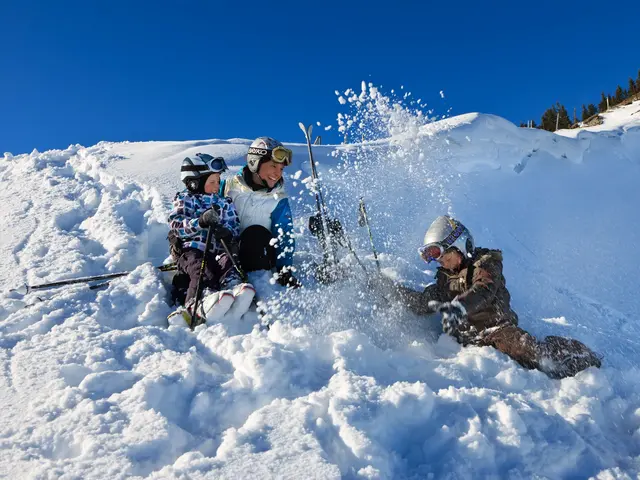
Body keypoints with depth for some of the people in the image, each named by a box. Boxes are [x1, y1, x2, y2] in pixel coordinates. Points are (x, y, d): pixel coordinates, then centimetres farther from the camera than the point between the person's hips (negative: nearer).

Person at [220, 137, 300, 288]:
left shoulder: (279, 200, 2)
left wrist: (284, 269, -15)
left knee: (256, 234, -32)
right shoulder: (230, 186, 2)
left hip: (259, 254, -1)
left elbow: (284, 236, -2)